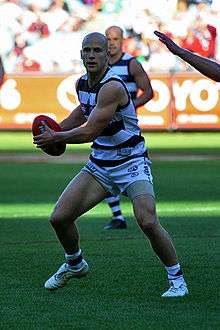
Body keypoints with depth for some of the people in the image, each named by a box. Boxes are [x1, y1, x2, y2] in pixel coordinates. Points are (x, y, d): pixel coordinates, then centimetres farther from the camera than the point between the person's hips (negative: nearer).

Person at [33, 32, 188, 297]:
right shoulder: (82, 83, 3)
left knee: (148, 222, -25)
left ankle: (177, 280, -7)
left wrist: (55, 138, -10)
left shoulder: (112, 87, -24)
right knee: (59, 218, 0)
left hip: (131, 163, -7)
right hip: (99, 164, 7)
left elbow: (89, 132, -24)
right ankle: (74, 265, 28)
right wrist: (56, 130, 20)